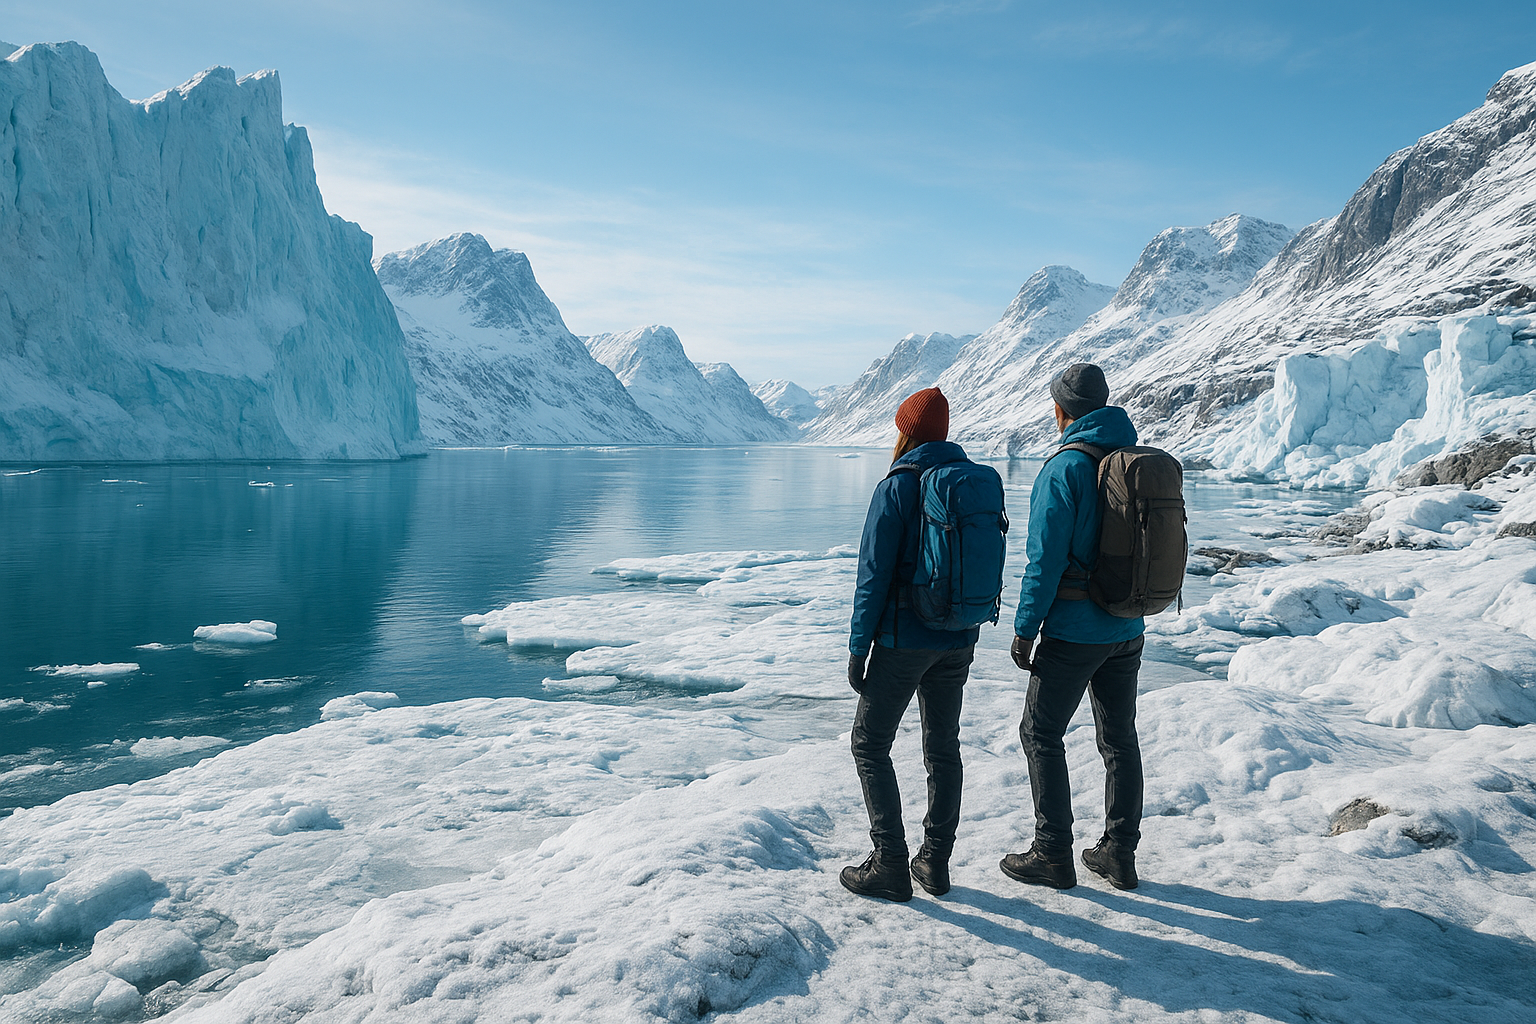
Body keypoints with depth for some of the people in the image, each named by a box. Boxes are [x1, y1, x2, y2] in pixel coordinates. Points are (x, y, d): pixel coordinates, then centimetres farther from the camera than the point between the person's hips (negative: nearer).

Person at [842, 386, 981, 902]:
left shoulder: (897, 487, -12)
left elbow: (875, 574, -14)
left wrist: (858, 648, -9)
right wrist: (966, 632, 18)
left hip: (904, 638, -6)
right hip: (959, 641, 6)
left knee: (870, 744, 6)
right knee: (943, 747, 15)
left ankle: (890, 865, 4)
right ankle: (936, 862, 21)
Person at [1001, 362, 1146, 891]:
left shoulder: (1065, 467, -16)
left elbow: (1046, 557, -19)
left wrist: (1025, 629, -12)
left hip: (1074, 631, -7)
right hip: (1128, 629, 7)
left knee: (1041, 735, 6)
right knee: (1120, 739, 14)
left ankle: (1053, 856, 10)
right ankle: (1120, 855, 23)